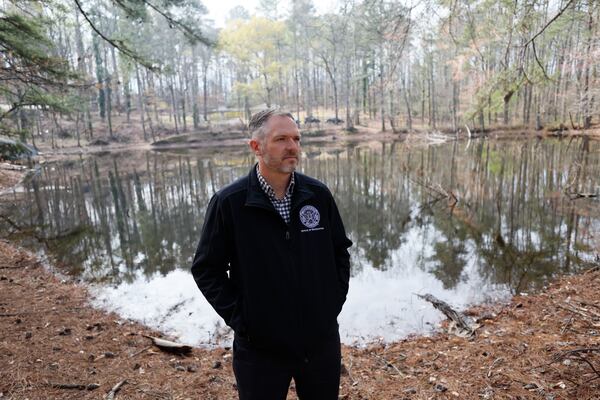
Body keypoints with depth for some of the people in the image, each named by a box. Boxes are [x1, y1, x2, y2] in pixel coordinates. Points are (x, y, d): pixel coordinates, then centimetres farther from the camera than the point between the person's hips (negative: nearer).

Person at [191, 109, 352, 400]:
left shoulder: (318, 194, -4)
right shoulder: (229, 202, -12)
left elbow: (340, 250, 8)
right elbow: (206, 268, -6)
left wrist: (335, 298, 2)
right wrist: (238, 317, -9)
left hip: (322, 339, 3)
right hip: (260, 346, -2)